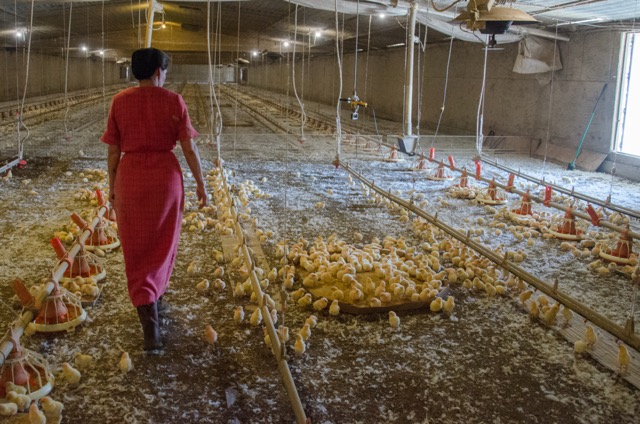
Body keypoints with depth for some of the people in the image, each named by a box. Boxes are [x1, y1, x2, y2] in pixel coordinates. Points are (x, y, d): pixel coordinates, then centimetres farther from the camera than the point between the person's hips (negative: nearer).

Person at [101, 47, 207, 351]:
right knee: (162, 245, 20)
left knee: (138, 250, 7)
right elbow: (189, 148, -6)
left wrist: (112, 185, 13)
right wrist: (200, 183, 3)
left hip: (131, 178, 1)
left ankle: (150, 324, -2)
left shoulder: (120, 101, -1)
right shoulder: (173, 100, -4)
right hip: (166, 177, 0)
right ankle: (153, 297, 40)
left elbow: (113, 150, 1)